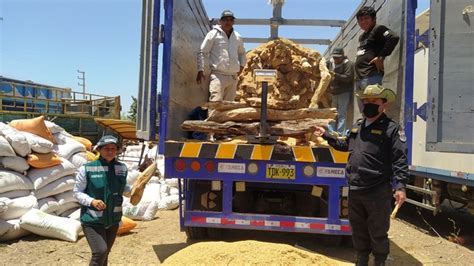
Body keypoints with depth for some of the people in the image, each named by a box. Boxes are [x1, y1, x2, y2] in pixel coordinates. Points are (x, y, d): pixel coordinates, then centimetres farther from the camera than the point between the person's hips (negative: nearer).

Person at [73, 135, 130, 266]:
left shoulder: (122, 168, 0)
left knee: (105, 254, 17)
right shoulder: (87, 168, -12)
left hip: (113, 219, 5)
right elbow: (77, 192, -5)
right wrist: (92, 201, -22)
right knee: (100, 252, -19)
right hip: (92, 219, -5)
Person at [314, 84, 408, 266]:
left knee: (377, 232, 7)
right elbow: (345, 145, 32)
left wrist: (400, 186, -22)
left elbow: (400, 160, -14)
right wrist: (326, 135, 31)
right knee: (358, 229, 20)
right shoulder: (357, 126, 14)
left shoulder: (391, 128, -8)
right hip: (354, 190, 7)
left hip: (377, 191, -7)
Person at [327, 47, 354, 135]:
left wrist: (335, 75, -26)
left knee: (341, 114, -8)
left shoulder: (348, 64, -9)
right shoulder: (330, 62, 8)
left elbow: (348, 78, -19)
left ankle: (340, 134, -7)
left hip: (344, 93, -6)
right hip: (333, 93, 7)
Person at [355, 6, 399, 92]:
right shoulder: (361, 37, 24)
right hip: (359, 78, 9)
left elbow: (394, 37, -17)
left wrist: (381, 57, -16)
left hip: (371, 76, -9)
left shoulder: (378, 29, -1)